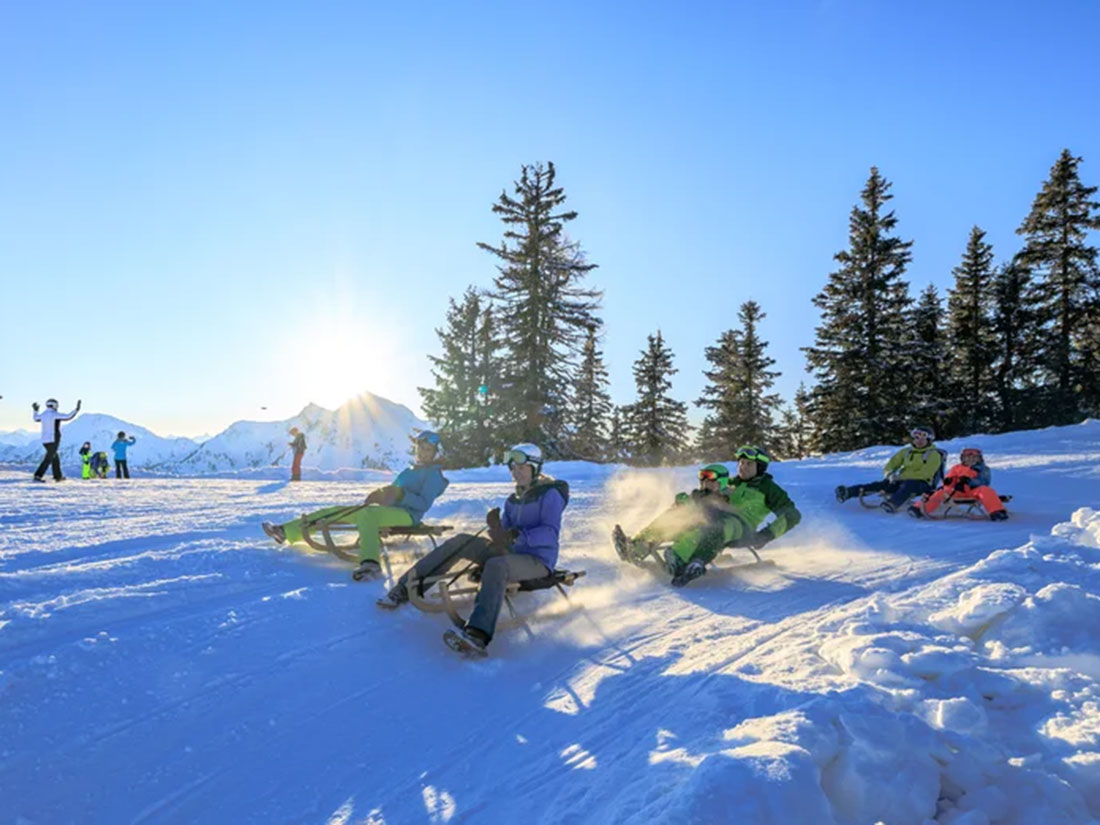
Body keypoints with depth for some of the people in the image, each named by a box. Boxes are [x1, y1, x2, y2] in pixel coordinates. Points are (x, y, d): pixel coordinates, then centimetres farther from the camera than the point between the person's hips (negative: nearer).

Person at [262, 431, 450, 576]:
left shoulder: (433, 474, -2)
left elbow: (424, 504, -13)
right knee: (337, 511, 3)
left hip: (407, 514, -9)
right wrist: (380, 494, 4)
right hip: (388, 509, 9)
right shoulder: (410, 470, 23)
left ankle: (370, 563, -59)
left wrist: (399, 494, -24)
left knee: (366, 513, -39)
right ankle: (285, 532, 5)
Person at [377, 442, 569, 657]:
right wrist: (496, 528, -14)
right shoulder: (513, 500, 14)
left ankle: (477, 636, -56)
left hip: (538, 560, -8)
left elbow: (550, 533, -20)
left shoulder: (550, 494, -8)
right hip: (510, 552, 8)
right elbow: (505, 535, 10)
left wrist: (516, 536, -31)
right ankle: (407, 587, -5)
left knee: (496, 565, -39)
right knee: (461, 541, -6)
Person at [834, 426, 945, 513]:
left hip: (923, 484, -5)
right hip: (903, 480, 5)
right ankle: (847, 492, -36)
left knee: (907, 485, -39)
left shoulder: (934, 454, -3)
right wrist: (890, 475, -9)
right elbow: (891, 465, 16)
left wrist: (901, 476, -19)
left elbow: (925, 474, -15)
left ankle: (893, 504, -69)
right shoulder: (906, 451, 14)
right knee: (880, 485, -18)